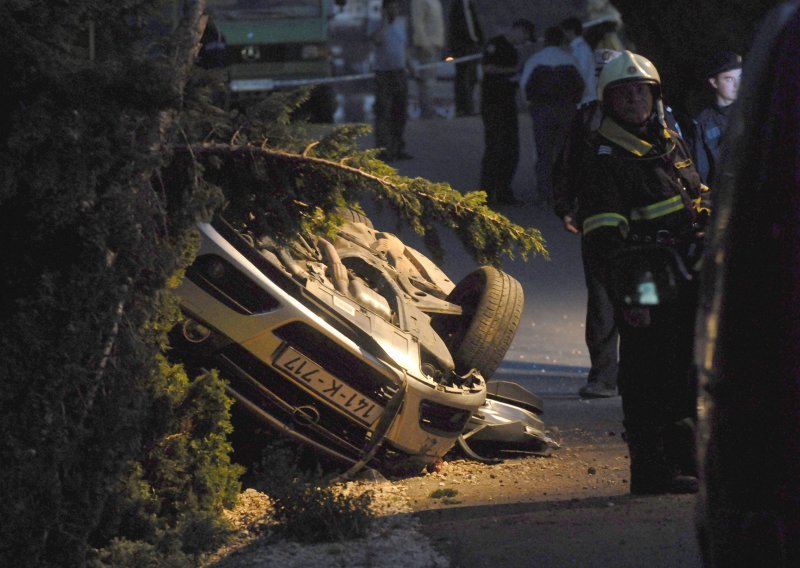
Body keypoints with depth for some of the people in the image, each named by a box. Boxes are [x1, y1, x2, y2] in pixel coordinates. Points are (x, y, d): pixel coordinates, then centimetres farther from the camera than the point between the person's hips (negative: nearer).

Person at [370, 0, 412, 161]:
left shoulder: (401, 23, 12)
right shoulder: (378, 25, -8)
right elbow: (376, 39, -31)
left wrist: (408, 67, 17)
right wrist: (384, 20, -22)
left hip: (400, 73, 6)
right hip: (384, 73, -6)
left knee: (400, 114, 10)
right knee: (383, 114, -7)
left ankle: (399, 149, 18)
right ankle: (383, 150, -7)